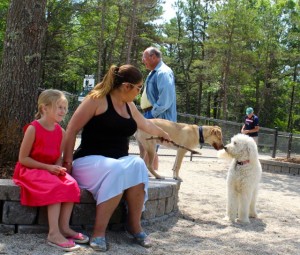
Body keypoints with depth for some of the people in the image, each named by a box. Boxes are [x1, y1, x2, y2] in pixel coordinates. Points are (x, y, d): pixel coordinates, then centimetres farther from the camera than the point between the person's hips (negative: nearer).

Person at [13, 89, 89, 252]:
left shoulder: (60, 131, 2)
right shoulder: (33, 129, -16)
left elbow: (58, 156, 10)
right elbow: (23, 158, -15)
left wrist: (58, 168, -14)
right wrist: (48, 167, -21)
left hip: (51, 170, 6)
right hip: (31, 170, -6)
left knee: (71, 184, -21)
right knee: (56, 187, -31)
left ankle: (64, 227, -16)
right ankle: (54, 234, -31)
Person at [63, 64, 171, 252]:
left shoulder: (129, 106, 15)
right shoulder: (98, 99, -7)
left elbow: (146, 125, 36)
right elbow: (72, 129, -8)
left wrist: (164, 134, 52)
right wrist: (68, 162, -13)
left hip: (119, 161, 6)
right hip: (90, 160, -6)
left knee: (137, 166, -29)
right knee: (116, 171, -38)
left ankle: (135, 225, -19)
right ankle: (99, 232, -31)